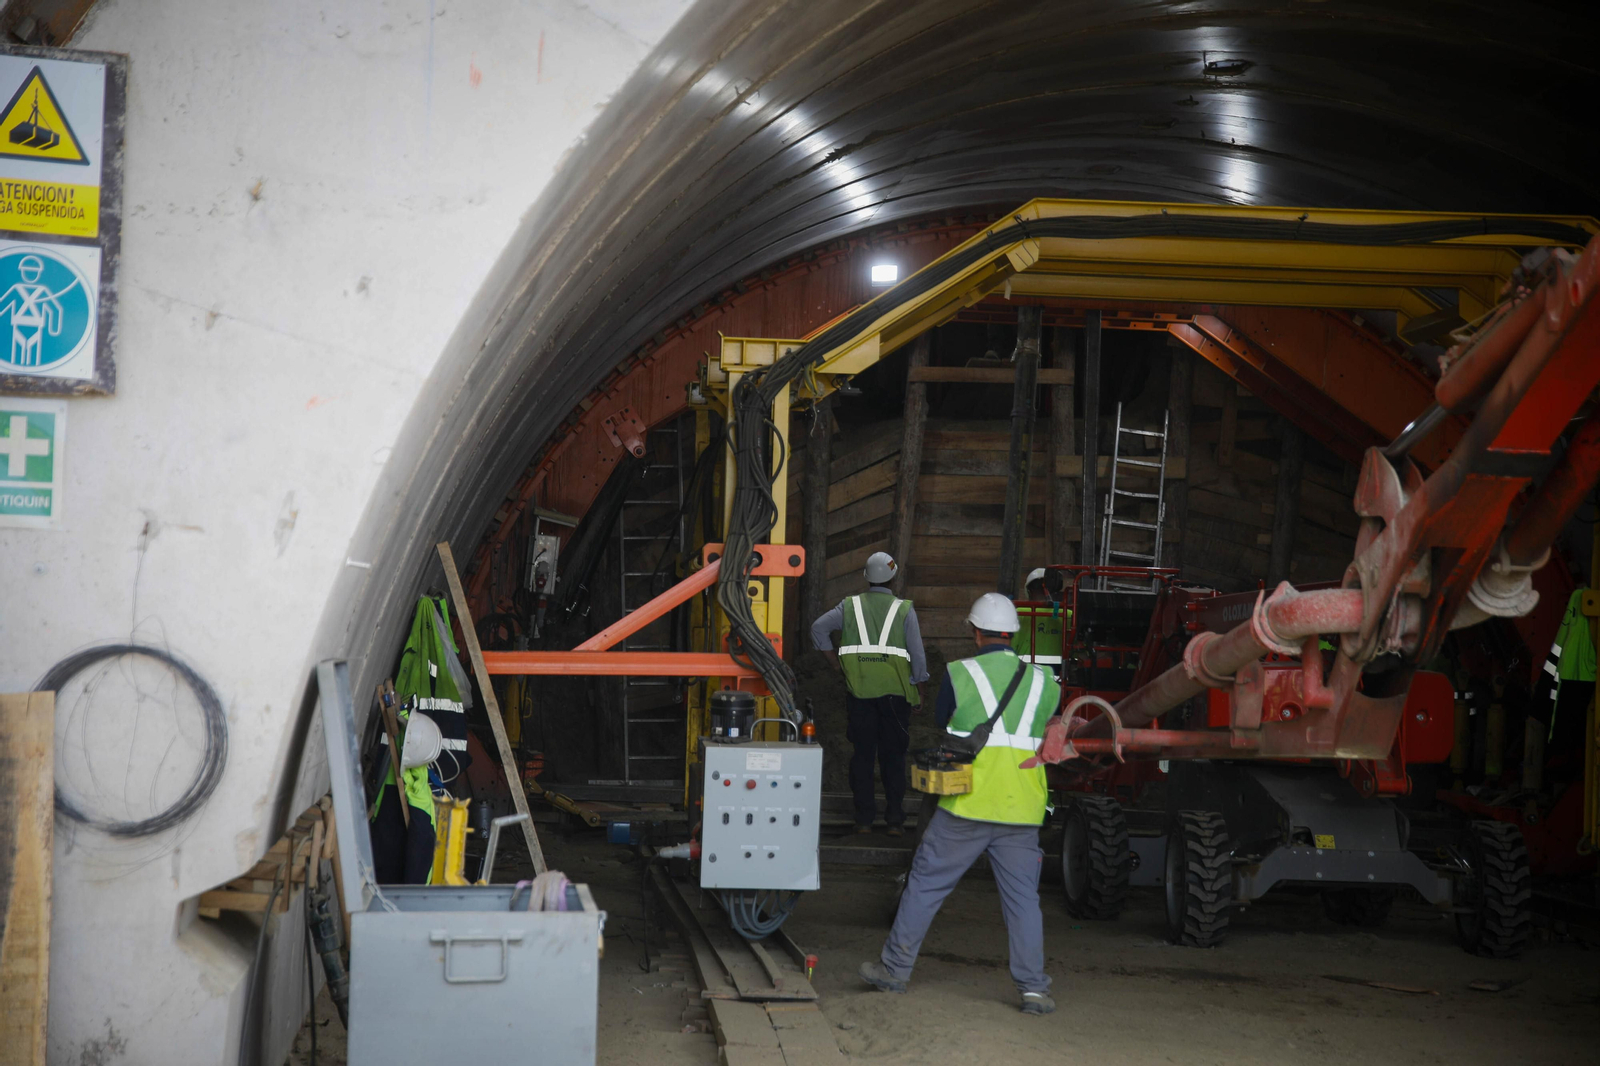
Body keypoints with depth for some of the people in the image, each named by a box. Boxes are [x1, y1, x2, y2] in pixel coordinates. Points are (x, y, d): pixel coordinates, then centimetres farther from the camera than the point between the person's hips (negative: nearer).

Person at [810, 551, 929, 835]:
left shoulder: (850, 606, 6)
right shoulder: (904, 609, 1)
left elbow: (819, 627, -5)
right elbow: (917, 653, -3)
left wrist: (836, 661, 2)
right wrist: (919, 687, 6)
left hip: (859, 691, 1)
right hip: (894, 691, -1)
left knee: (862, 754, 7)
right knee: (893, 756, 6)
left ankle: (864, 818, 6)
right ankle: (895, 819, 4)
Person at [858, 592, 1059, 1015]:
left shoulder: (960, 675, -3)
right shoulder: (1042, 682, 7)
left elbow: (940, 724, 12)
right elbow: (1051, 734, 20)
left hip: (967, 806, -2)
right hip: (1022, 809, 3)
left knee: (926, 883, 9)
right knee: (1023, 897, 7)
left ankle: (895, 968, 17)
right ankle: (1034, 988, 2)